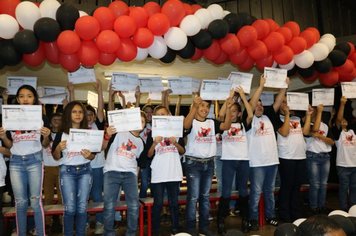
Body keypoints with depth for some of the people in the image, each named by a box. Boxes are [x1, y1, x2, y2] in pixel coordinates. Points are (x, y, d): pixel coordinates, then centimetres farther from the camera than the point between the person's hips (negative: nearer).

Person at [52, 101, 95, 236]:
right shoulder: (61, 134, 1)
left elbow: (93, 156, 7)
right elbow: (56, 157, 4)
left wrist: (89, 155, -15)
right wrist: (59, 148, -16)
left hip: (85, 170, 1)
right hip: (67, 171, -1)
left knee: (82, 207, 1)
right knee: (70, 208, -5)